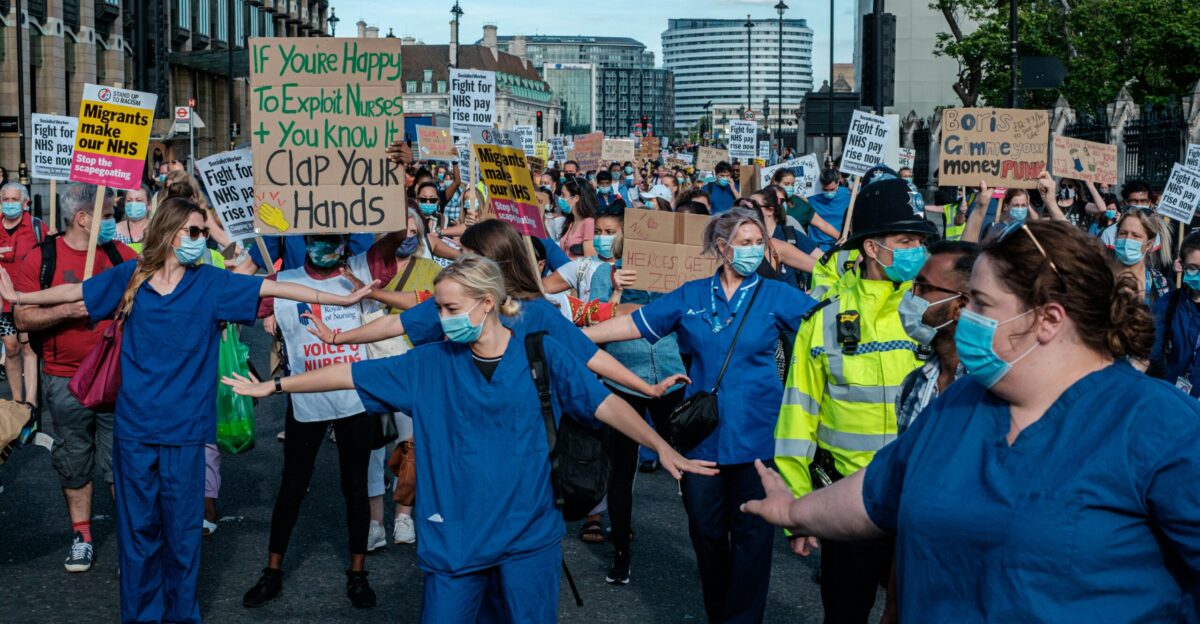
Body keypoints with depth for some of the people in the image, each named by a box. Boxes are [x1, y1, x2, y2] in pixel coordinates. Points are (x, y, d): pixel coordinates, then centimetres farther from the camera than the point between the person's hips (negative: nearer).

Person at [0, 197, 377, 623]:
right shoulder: (131, 277, 2)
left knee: (182, 529, 7)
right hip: (134, 425, 1)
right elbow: (75, 292, 15)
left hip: (185, 428, 0)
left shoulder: (210, 283, 0)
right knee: (137, 527, 9)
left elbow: (273, 288, -4)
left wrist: (341, 300, -7)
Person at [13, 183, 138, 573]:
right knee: (74, 463, 13)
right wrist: (69, 310, -19)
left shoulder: (121, 255, 3)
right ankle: (81, 537, 27)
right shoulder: (41, 259, -4)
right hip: (65, 381, -1)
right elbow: (22, 319, -7)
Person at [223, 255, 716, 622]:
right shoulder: (431, 363, 0)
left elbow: (603, 403, -6)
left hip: (528, 534, -1)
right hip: (454, 538, 2)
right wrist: (275, 385, 5)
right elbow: (352, 375, 3)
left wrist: (661, 446, -13)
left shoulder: (541, 352, -5)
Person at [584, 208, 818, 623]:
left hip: (755, 433, -2)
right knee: (705, 529, 11)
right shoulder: (690, 296, 5)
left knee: (751, 531, 3)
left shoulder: (776, 296, 1)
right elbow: (634, 324, 7)